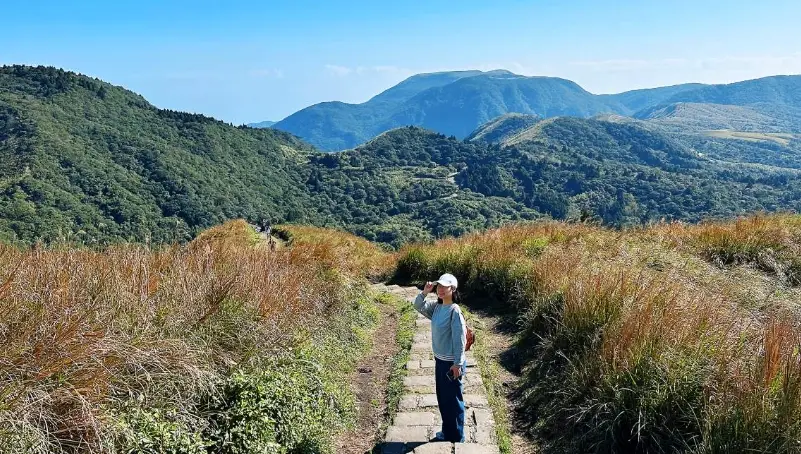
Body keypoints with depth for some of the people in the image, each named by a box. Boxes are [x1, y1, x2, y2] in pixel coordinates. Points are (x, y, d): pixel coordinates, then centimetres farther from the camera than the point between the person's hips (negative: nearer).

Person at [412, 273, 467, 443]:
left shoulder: (455, 311, -21)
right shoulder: (436, 306, 2)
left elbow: (460, 339, -20)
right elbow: (418, 306, 11)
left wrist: (457, 364, -19)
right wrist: (424, 292, -8)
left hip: (451, 363, -8)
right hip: (439, 360, 8)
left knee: (453, 400, 6)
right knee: (442, 399, 19)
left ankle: (457, 438, 22)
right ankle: (447, 433, 36)